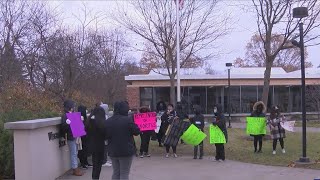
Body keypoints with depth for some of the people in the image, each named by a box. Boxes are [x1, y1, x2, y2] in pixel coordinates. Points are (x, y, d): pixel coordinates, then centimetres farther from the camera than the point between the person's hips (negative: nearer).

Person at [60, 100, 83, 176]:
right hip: (70, 137, -9)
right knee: (73, 153, -3)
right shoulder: (65, 115, -12)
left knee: (75, 153, 13)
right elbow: (63, 126, -20)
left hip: (75, 136, 9)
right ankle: (75, 169, 3)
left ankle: (76, 168, 20)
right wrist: (67, 123, -38)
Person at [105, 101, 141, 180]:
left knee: (116, 173, 16)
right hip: (126, 150, -5)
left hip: (113, 151, 5)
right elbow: (137, 132, -8)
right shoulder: (128, 120, -17)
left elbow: (105, 135, 4)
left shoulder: (108, 121, -1)